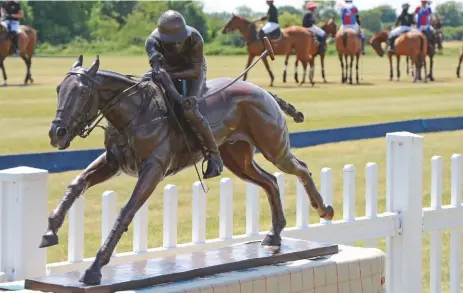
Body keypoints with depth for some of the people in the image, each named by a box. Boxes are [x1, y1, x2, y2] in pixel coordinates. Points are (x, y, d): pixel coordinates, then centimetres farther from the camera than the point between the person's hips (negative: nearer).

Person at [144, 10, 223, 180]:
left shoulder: (194, 39, -33)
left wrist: (172, 75, -41)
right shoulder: (153, 42, -31)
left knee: (188, 110, -28)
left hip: (193, 72, -4)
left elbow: (196, 71, -27)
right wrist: (177, 96, -54)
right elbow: (159, 70, -43)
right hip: (169, 71, 4)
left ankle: (213, 155, -16)